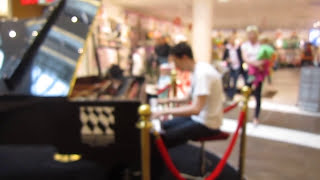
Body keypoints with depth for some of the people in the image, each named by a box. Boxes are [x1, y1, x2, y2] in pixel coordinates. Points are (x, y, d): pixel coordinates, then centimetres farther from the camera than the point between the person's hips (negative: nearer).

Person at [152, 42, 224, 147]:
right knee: (165, 126, 13)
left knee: (165, 137, -18)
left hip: (207, 124, -10)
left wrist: (165, 111, -29)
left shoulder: (203, 73, -24)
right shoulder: (198, 69, 6)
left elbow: (196, 109, -32)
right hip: (199, 117, 10)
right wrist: (170, 100, 15)